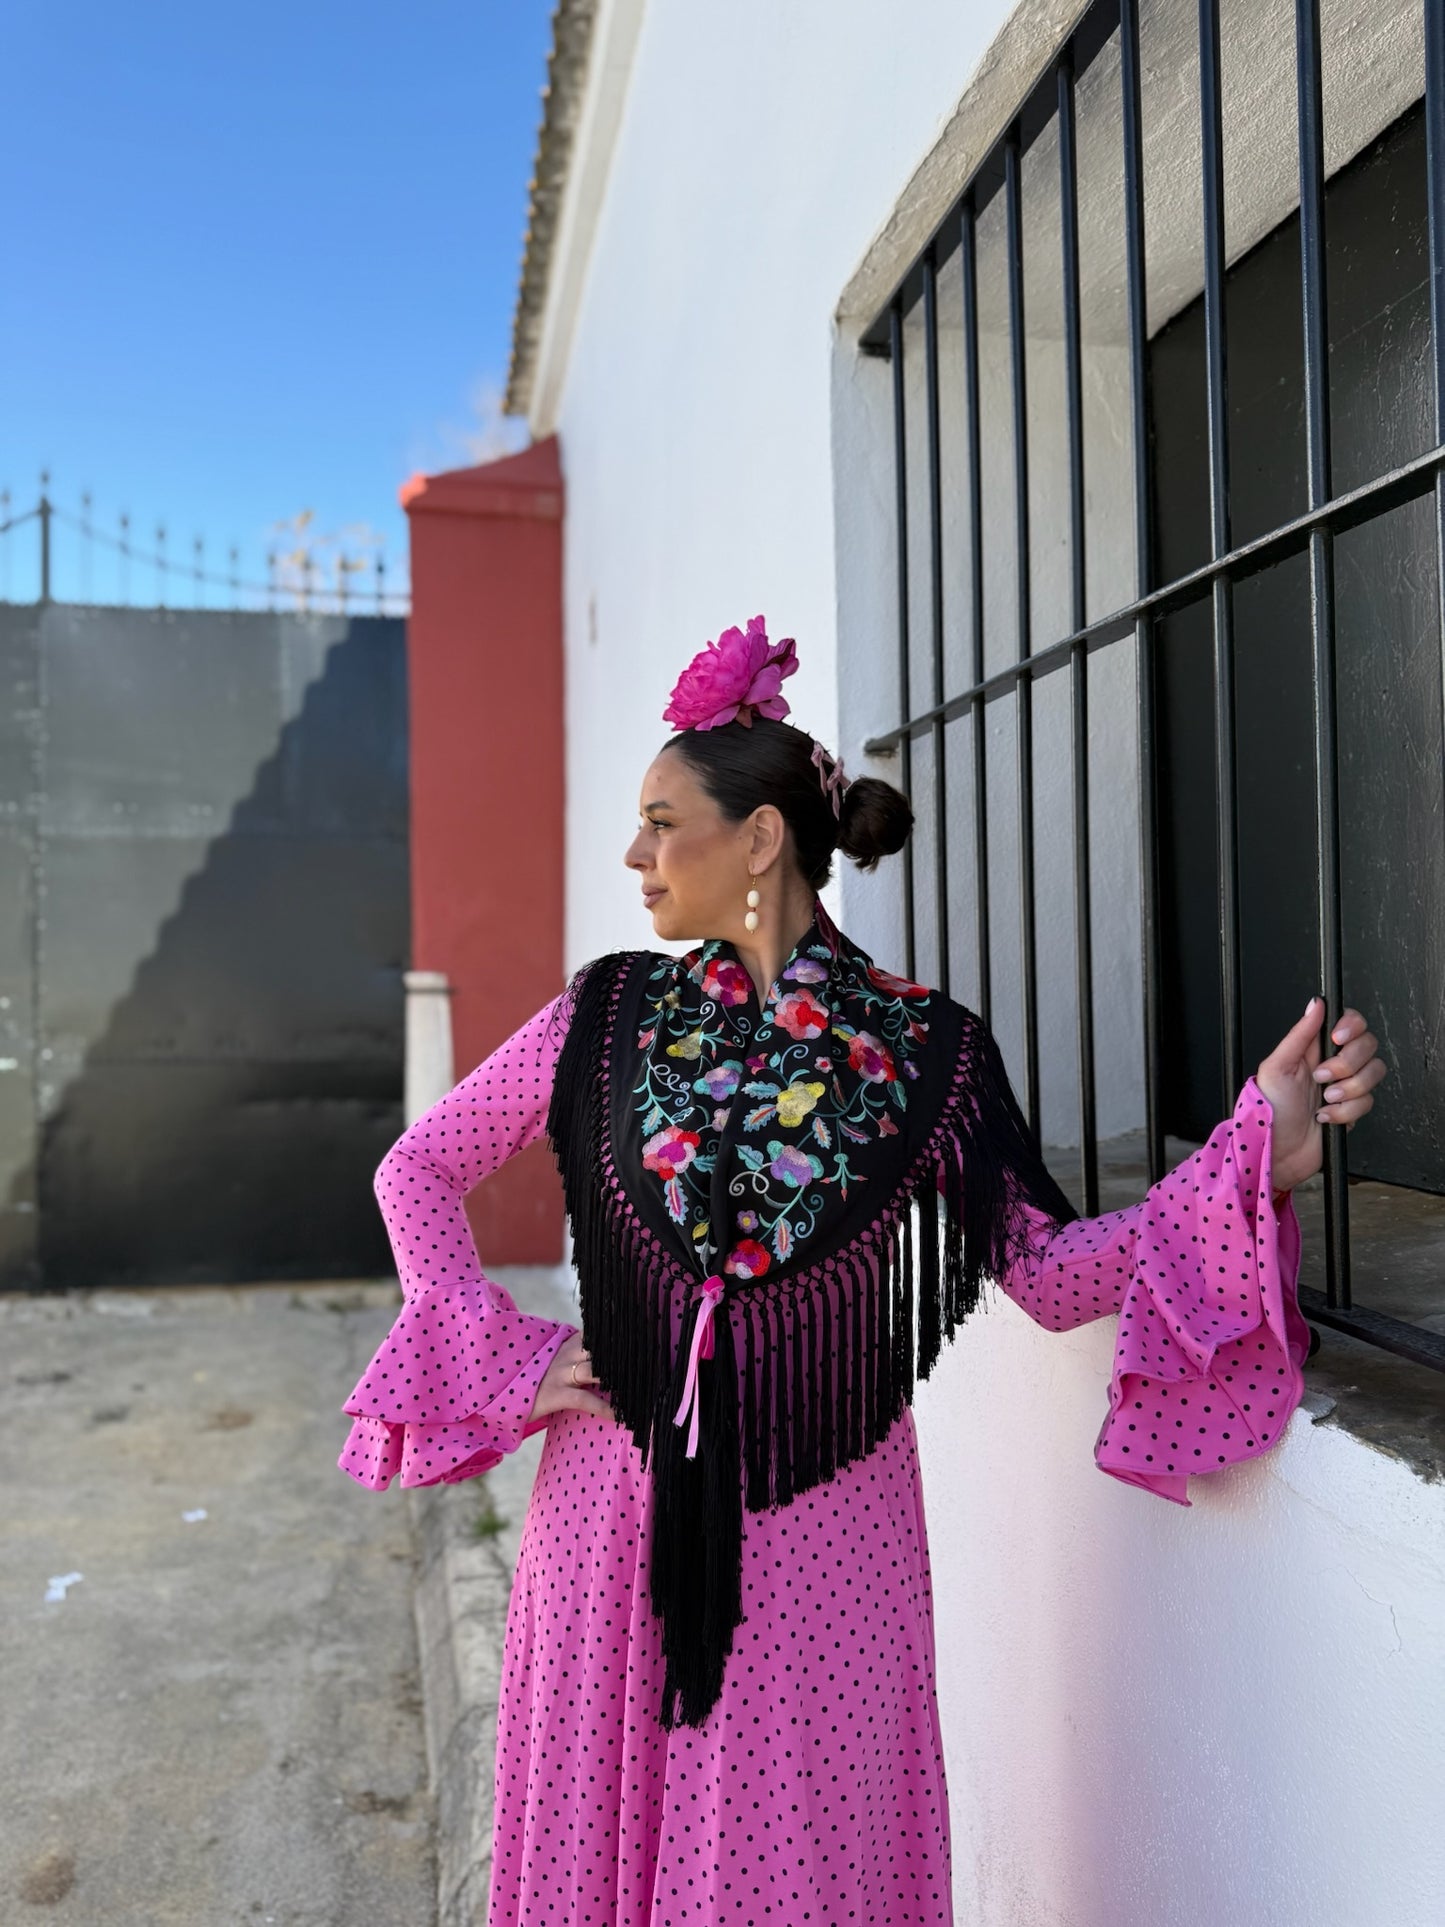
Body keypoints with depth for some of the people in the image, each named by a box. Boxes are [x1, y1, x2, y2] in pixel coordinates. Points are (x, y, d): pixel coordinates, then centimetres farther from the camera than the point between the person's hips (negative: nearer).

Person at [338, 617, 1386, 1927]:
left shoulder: (924, 1052, -6)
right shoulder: (609, 1018, -2)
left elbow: (1052, 1273, -5)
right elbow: (417, 1169, 7)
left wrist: (1259, 1153, -14)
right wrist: (503, 1355, -2)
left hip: (820, 1537, -1)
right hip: (619, 1516, 2)